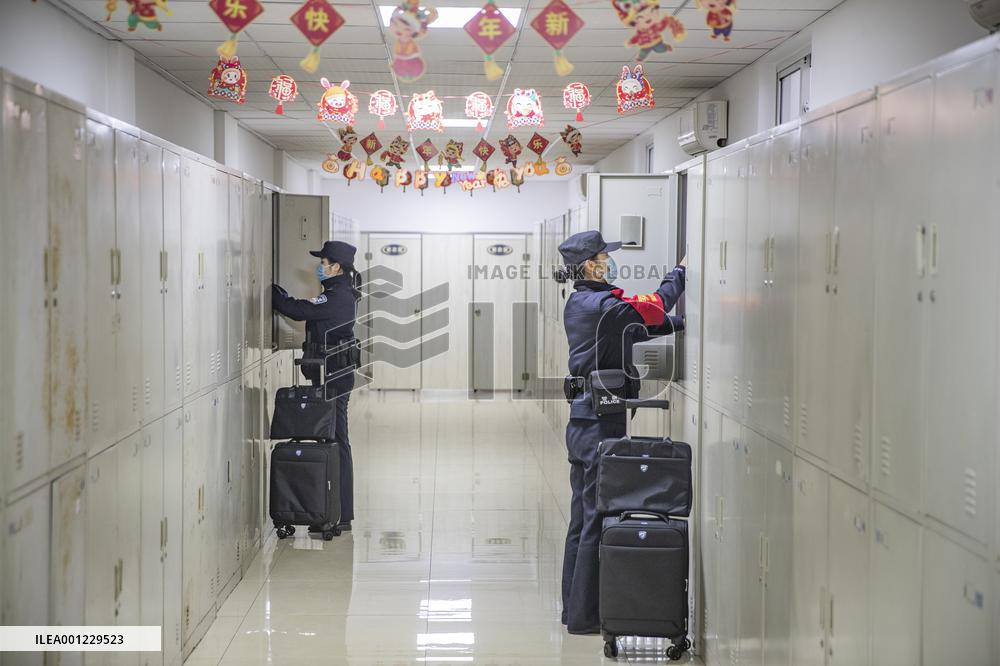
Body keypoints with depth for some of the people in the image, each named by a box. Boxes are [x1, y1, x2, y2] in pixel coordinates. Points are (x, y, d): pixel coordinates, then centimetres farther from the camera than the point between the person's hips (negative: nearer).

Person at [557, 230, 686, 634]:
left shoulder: (579, 303, 14)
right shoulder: (601, 305, -16)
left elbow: (638, 325, 16)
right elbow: (652, 309, -12)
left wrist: (683, 323, 8)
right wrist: (681, 272, 2)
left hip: (582, 421, 10)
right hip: (601, 423, -10)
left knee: (583, 518, 15)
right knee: (598, 519, -4)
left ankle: (574, 608, 23)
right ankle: (584, 615, 1)